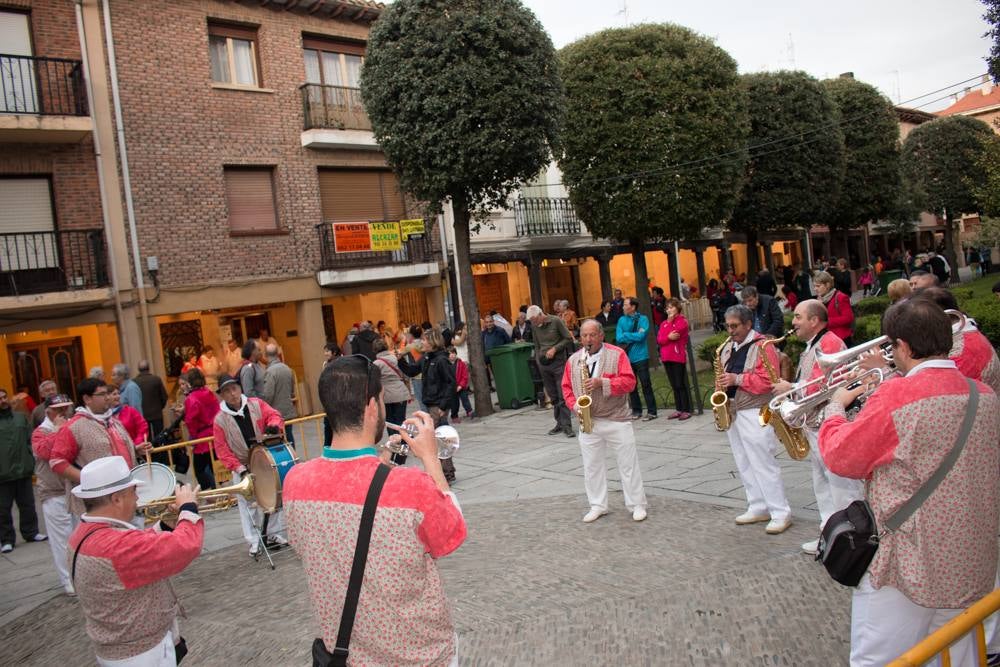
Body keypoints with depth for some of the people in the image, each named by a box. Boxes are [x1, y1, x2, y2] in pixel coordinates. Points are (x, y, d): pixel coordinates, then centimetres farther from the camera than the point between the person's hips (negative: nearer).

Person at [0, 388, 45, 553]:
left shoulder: (21, 417, 10)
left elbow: (30, 440, 11)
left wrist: (32, 461, 2)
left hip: (23, 470, 3)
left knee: (28, 505, 13)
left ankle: (30, 532, 26)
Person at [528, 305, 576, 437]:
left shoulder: (556, 321, -7)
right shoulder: (534, 326, 8)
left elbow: (568, 339, -4)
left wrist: (554, 349, -13)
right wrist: (538, 360, 11)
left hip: (558, 361, -5)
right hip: (543, 364, 5)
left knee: (563, 395, -8)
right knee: (553, 396, 7)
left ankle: (566, 425, -5)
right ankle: (559, 423, 14)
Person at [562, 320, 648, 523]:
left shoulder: (617, 354, -6)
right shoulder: (573, 360, 6)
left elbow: (629, 382, -13)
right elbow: (566, 387, 10)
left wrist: (602, 383, -23)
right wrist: (575, 405, -8)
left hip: (617, 419, -3)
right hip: (588, 422, 4)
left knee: (628, 463, 3)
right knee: (591, 466, 9)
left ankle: (637, 505, 14)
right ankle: (598, 506, 22)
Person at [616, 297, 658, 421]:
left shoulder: (642, 319, -3)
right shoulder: (622, 320, 7)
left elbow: (640, 336, -16)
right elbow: (618, 338, -2)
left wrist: (626, 335, -7)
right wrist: (633, 337, -11)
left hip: (640, 357, -4)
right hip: (627, 358, 4)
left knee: (646, 385, -2)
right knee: (631, 386, 9)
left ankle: (651, 412, 4)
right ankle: (636, 411, 20)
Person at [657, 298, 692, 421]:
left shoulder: (682, 320, -2)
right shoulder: (664, 323, 16)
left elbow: (674, 333, -16)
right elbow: (659, 340, 3)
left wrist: (670, 321, -4)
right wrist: (669, 337, -16)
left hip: (678, 357, -6)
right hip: (666, 358, 6)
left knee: (681, 384, -6)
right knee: (674, 385, 10)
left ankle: (686, 410, -1)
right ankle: (678, 409, 15)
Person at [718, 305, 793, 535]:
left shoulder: (762, 346, -10)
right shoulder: (729, 347, 14)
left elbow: (768, 380, -19)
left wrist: (738, 379, -21)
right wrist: (723, 383, 4)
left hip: (754, 413, -8)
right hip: (732, 412, 8)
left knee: (763, 464, -7)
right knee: (744, 465, 12)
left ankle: (781, 514, 1)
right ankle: (758, 508, 22)